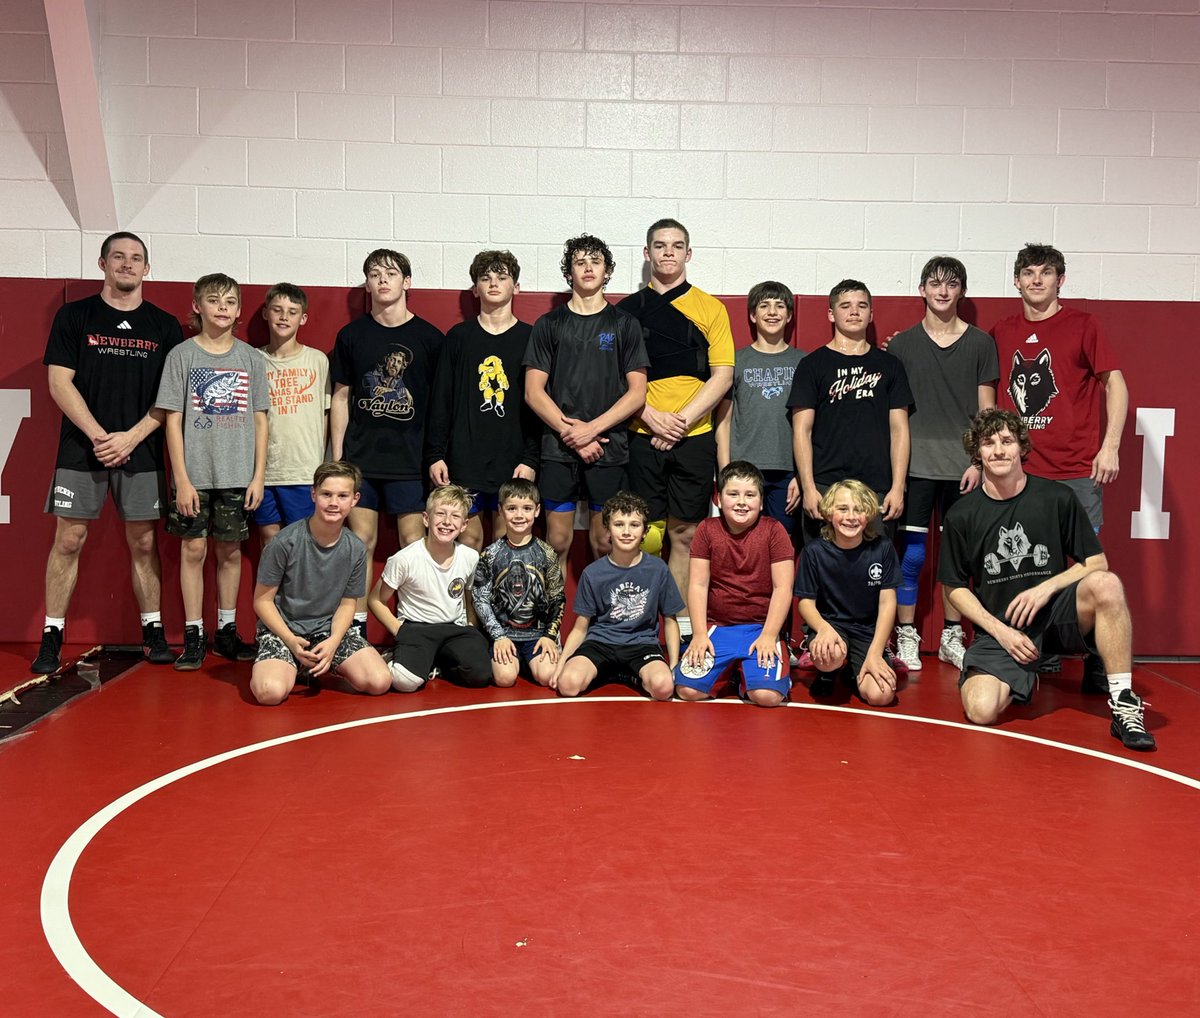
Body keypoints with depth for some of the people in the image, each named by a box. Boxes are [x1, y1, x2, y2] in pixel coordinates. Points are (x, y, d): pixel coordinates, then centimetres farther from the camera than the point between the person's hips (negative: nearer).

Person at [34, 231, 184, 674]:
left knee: (144, 542, 5)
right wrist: (99, 436, -11)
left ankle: (153, 632, 15)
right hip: (81, 449, -1)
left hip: (141, 452, 1)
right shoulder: (74, 316, 4)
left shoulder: (165, 326, 7)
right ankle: (52, 637, 8)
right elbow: (59, 383, -2)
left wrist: (131, 437, -9)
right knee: (68, 540, 0)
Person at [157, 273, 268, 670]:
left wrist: (258, 475, 1)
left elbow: (260, 420, 7)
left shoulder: (250, 358, 6)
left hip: (237, 474, 2)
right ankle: (193, 635, 10)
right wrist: (182, 479, -8)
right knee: (194, 548, 1)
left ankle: (227, 631, 19)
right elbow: (173, 420, -2)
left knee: (230, 550, 8)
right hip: (195, 473, -2)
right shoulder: (182, 355, 0)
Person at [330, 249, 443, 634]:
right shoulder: (352, 335, 7)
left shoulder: (429, 337, 3)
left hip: (411, 458, -1)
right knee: (361, 540, 3)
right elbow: (340, 399, 9)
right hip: (360, 457, 1)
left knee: (413, 543, 0)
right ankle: (356, 627, 11)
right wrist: (336, 457, 4)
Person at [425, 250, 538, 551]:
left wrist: (530, 458, -7)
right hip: (463, 458, 1)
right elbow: (440, 400, 6)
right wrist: (435, 454, 0)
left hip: (513, 459, 0)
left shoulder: (530, 338, 4)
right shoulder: (458, 336, 7)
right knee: (468, 536, 4)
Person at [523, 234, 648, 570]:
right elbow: (533, 392, 1)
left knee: (605, 543, 3)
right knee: (557, 541, 3)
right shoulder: (549, 324, 7)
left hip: (609, 448, 0)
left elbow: (637, 393, 0)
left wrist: (592, 428, -11)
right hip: (558, 449, 0)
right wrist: (572, 433, -10)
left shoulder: (624, 324, 6)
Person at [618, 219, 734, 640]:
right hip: (642, 436, 0)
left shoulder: (710, 308, 8)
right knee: (646, 536, -1)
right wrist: (653, 417, -9)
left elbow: (722, 375, 1)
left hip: (695, 437, 0)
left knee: (685, 533, 4)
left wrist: (682, 420, -9)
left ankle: (683, 629, 11)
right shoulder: (628, 309, 9)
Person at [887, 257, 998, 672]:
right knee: (911, 551, -1)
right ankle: (906, 635, 10)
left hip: (962, 466, 1)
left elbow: (986, 408, 6)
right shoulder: (902, 343, 6)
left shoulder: (980, 342, 7)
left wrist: (979, 460, -2)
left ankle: (952, 636, 17)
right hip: (915, 464, -1)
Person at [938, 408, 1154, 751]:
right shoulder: (961, 515, 0)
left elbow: (1097, 563, 2)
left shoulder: (1057, 498, -1)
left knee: (1106, 584, -32)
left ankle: (1123, 704, -23)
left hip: (1056, 614, 0)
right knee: (981, 710, -25)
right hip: (998, 628, 0)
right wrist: (1000, 631, -8)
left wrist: (1046, 588, -14)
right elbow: (956, 588, 5)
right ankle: (1022, 679, 12)